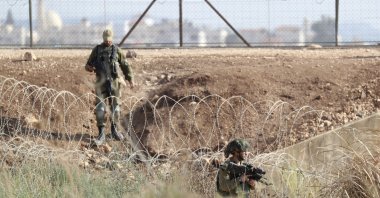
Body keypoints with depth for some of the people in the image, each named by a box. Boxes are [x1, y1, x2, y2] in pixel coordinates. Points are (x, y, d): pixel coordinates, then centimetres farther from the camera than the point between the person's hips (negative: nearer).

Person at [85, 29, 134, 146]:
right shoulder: (97, 50, 6)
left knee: (115, 106, 6)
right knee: (100, 107, -8)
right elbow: (88, 64, 11)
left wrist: (130, 79, 4)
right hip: (101, 82, -1)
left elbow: (125, 66, 11)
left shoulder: (116, 50, 6)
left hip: (114, 82, 1)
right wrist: (89, 68, -13)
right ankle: (101, 134, -8)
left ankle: (114, 130, 25)